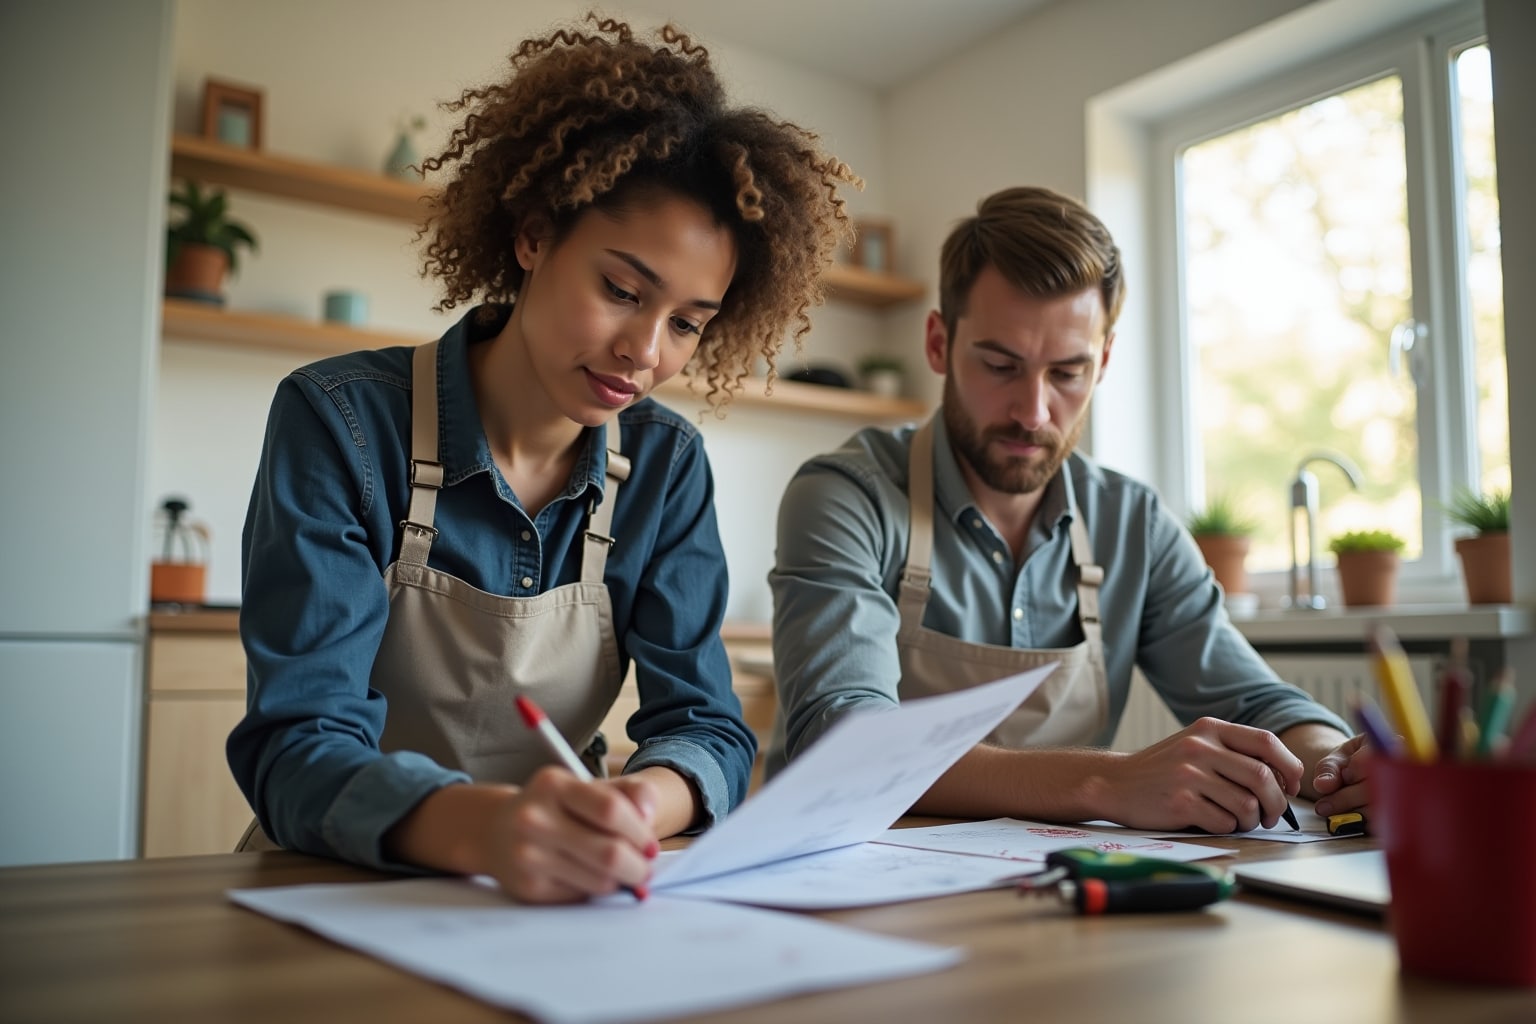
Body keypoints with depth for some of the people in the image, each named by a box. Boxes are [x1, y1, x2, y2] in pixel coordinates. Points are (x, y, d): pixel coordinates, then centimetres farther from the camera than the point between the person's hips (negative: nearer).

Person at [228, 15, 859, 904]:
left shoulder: (667, 466, -2)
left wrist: (643, 801, -28)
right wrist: (478, 825, -39)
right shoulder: (342, 422, -13)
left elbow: (707, 728, -5)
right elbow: (296, 747, -19)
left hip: (552, 900, 4)